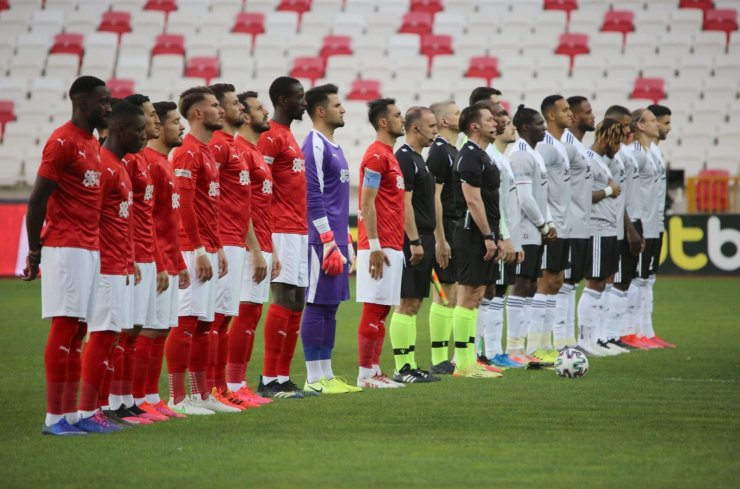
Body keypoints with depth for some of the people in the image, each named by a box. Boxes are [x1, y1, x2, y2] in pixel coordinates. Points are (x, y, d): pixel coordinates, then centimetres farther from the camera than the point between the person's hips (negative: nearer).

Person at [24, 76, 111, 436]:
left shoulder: (93, 144, 17)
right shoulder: (62, 142, -11)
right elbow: (37, 200, -12)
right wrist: (34, 251, -8)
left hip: (90, 250, 9)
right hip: (66, 249, -9)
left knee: (78, 331, 7)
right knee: (64, 328, -8)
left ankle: (70, 413, 9)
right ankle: (54, 417, -7)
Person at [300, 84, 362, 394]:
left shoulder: (332, 147, 19)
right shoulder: (315, 146, -11)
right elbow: (313, 198, -17)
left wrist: (347, 241, 22)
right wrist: (329, 242, -19)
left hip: (337, 239, 10)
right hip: (323, 242, -10)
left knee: (331, 306, 10)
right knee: (317, 305, -6)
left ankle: (326, 375, 13)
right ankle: (314, 379, -5)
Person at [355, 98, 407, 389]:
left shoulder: (388, 155, 18)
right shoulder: (377, 155, -12)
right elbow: (367, 203, -16)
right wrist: (374, 246, -20)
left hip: (392, 247, 10)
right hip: (381, 247, -10)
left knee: (382, 310, 10)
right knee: (374, 308, -7)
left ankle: (374, 369, 13)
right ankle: (365, 374, -5)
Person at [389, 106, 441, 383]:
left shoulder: (417, 159, 19)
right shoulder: (404, 158, -13)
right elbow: (404, 203, -19)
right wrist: (415, 241, -21)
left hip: (422, 239, 10)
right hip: (412, 242, -10)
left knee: (414, 303, 10)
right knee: (407, 304, -9)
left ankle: (410, 366, 13)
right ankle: (402, 368, -8)